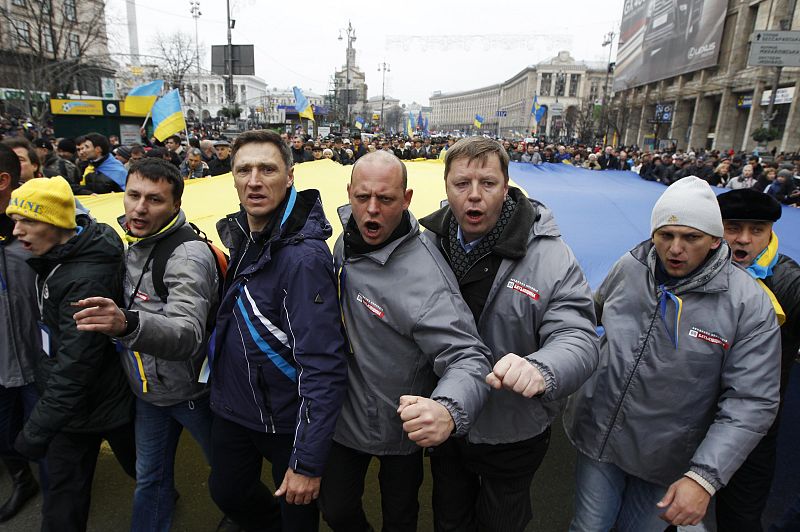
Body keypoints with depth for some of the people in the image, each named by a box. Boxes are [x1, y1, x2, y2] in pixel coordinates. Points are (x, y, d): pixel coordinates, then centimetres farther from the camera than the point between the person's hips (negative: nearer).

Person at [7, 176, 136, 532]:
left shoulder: (87, 279, -30)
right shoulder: (54, 258, -1)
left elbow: (74, 368, -29)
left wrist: (37, 431, -23)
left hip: (103, 403, -7)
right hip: (68, 403, 7)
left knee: (138, 466, 19)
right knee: (63, 493, 16)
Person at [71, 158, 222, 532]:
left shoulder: (189, 255, -26)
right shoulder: (127, 242, 0)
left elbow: (187, 336, -40)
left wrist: (127, 324, -56)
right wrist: (115, 321, -2)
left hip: (191, 390, -6)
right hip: (147, 390, 6)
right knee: (149, 477, 23)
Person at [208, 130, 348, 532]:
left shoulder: (304, 254, -27)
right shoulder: (238, 232, -2)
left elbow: (323, 366, -27)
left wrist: (308, 462, -24)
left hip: (285, 420, -7)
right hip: (230, 407, 7)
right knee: (227, 493, 26)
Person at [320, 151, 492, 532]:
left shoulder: (423, 277, -32)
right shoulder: (347, 239, -6)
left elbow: (468, 357, -36)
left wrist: (447, 410, -53)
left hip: (400, 427, -5)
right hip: (344, 415, 6)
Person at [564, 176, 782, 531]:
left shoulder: (749, 305, -17)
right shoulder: (629, 268, -8)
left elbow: (751, 403, -17)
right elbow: (597, 310, 13)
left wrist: (705, 476, -24)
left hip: (667, 463, -1)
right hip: (597, 438, 2)